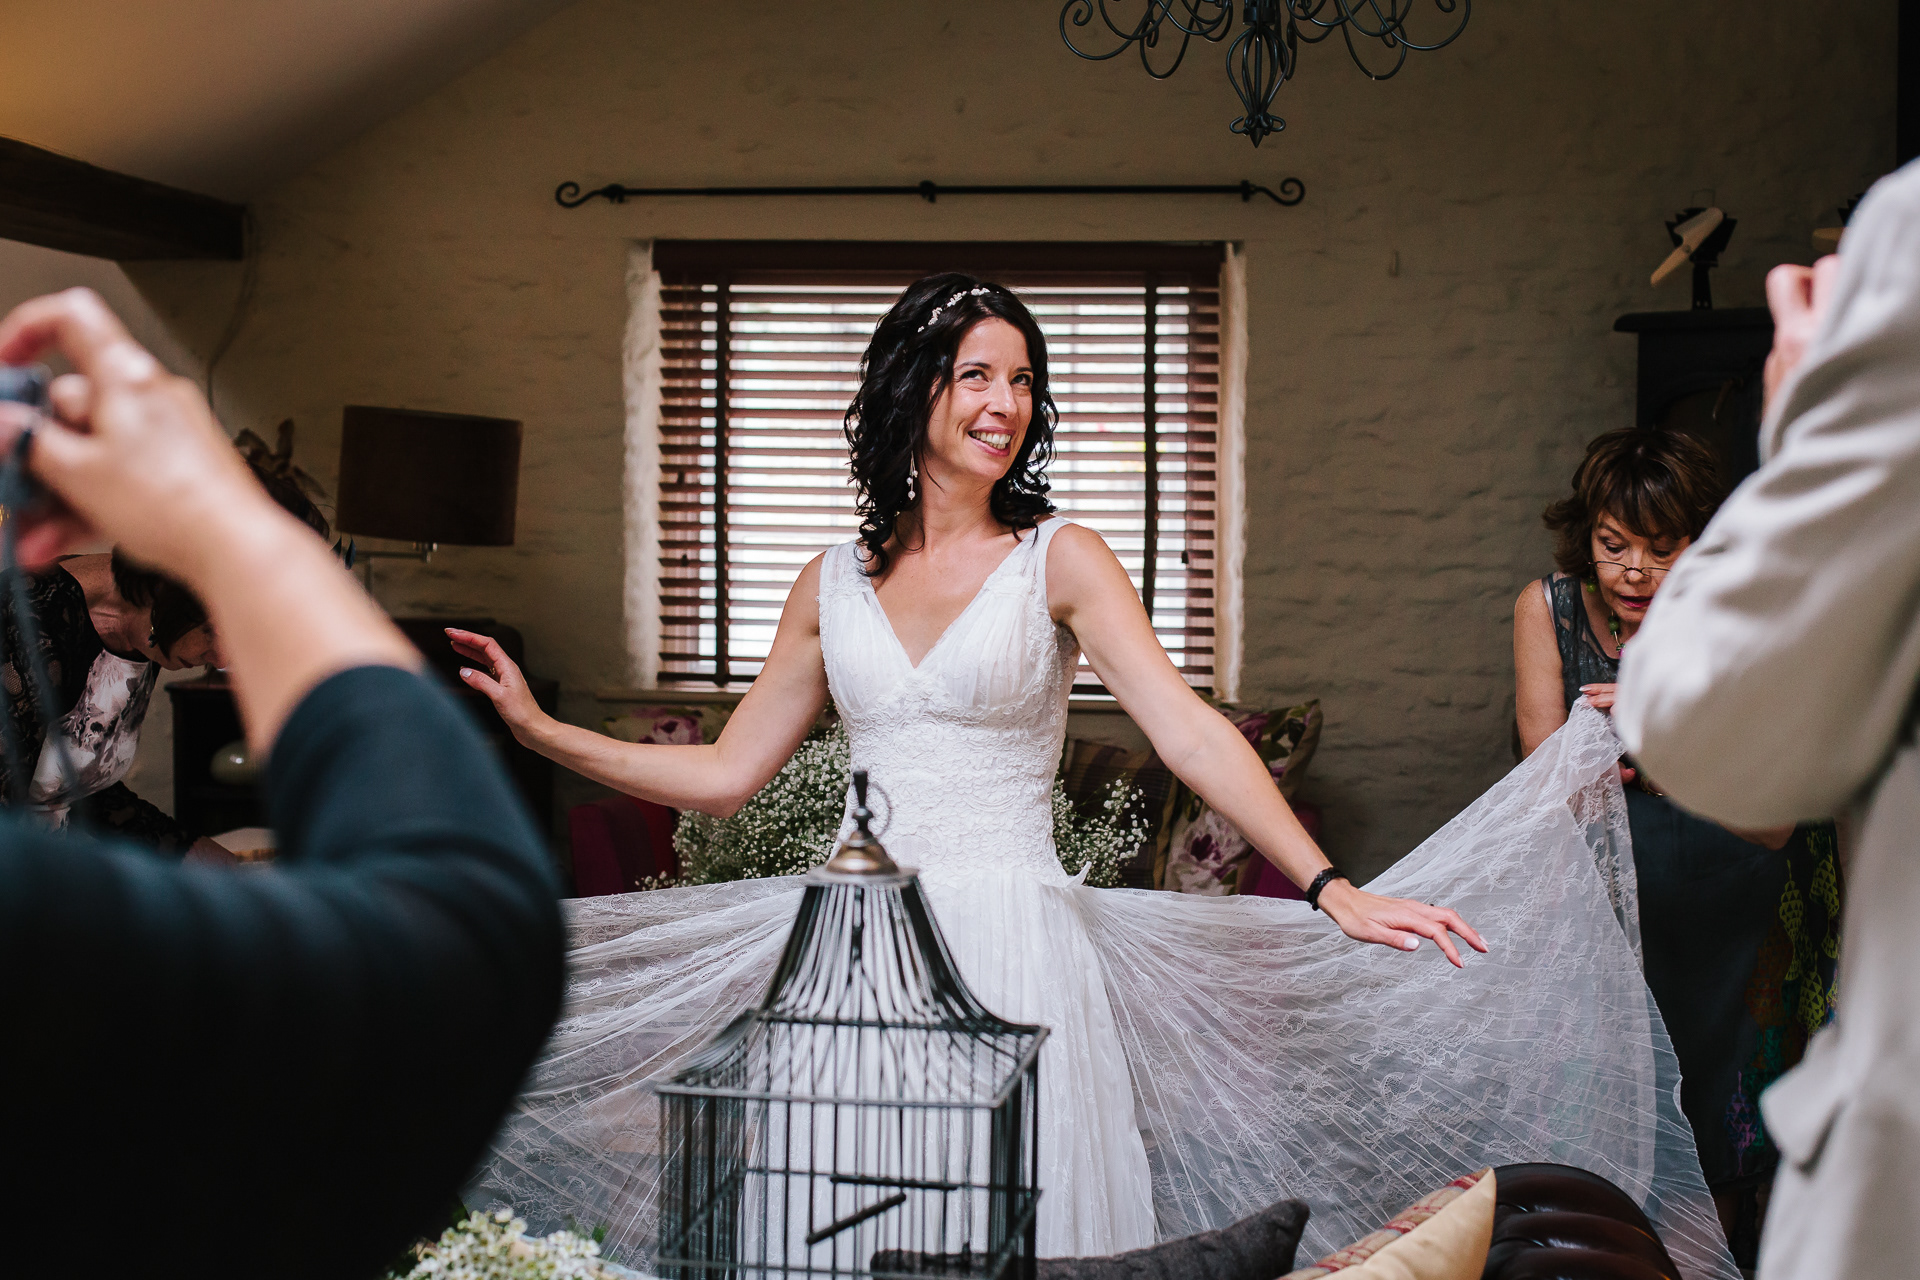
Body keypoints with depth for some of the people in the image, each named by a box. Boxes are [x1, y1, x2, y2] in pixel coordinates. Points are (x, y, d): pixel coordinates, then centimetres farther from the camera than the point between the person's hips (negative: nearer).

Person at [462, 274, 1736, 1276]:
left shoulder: (1058, 560, 1)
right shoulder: (834, 584, 10)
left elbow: (1187, 729, -10)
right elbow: (726, 771, 14)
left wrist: (1331, 891, -21)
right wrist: (539, 728, 11)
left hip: (1014, 943, -3)